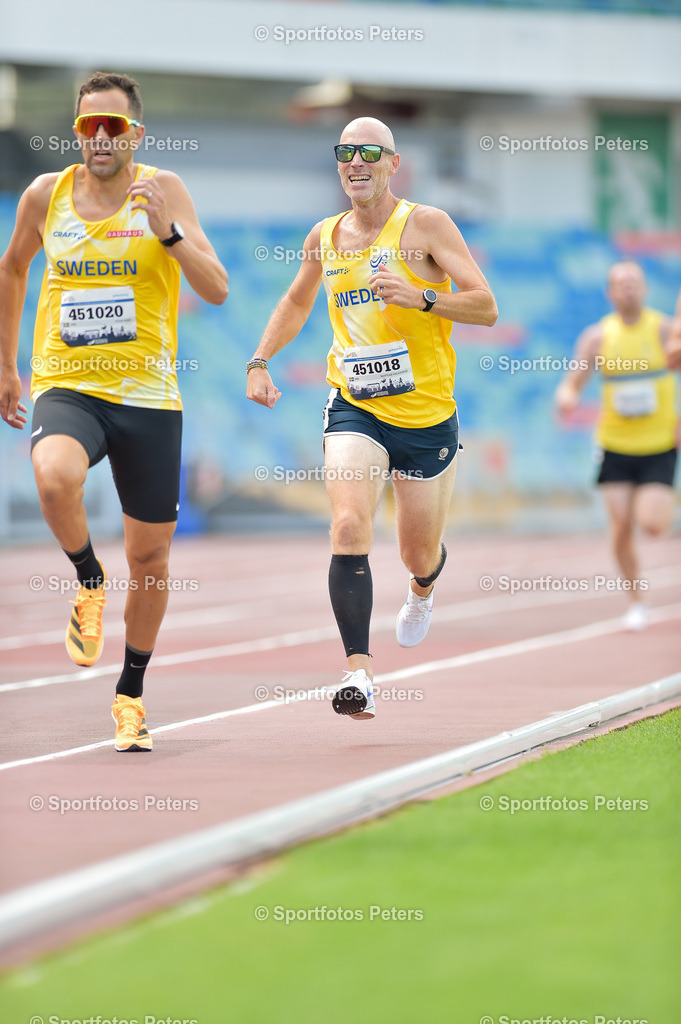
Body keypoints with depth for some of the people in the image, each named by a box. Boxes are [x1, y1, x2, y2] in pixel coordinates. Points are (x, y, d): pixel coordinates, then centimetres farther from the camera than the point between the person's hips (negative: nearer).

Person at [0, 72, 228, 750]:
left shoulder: (162, 191, -3)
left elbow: (217, 290, -9)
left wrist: (167, 231, -25)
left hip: (148, 395, 0)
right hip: (67, 388, 0)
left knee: (150, 558, 8)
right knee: (54, 479, -35)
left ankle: (131, 694, 31)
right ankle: (89, 582, -4)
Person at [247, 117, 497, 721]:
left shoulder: (425, 225, -8)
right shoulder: (325, 237, 7)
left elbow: (486, 308, -12)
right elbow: (297, 302, 27)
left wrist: (421, 299, -27)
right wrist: (260, 361, 15)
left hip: (427, 415, -2)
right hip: (354, 408, 2)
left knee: (420, 555, 13)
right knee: (349, 529, -23)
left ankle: (422, 593, 52)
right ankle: (359, 672, -27)